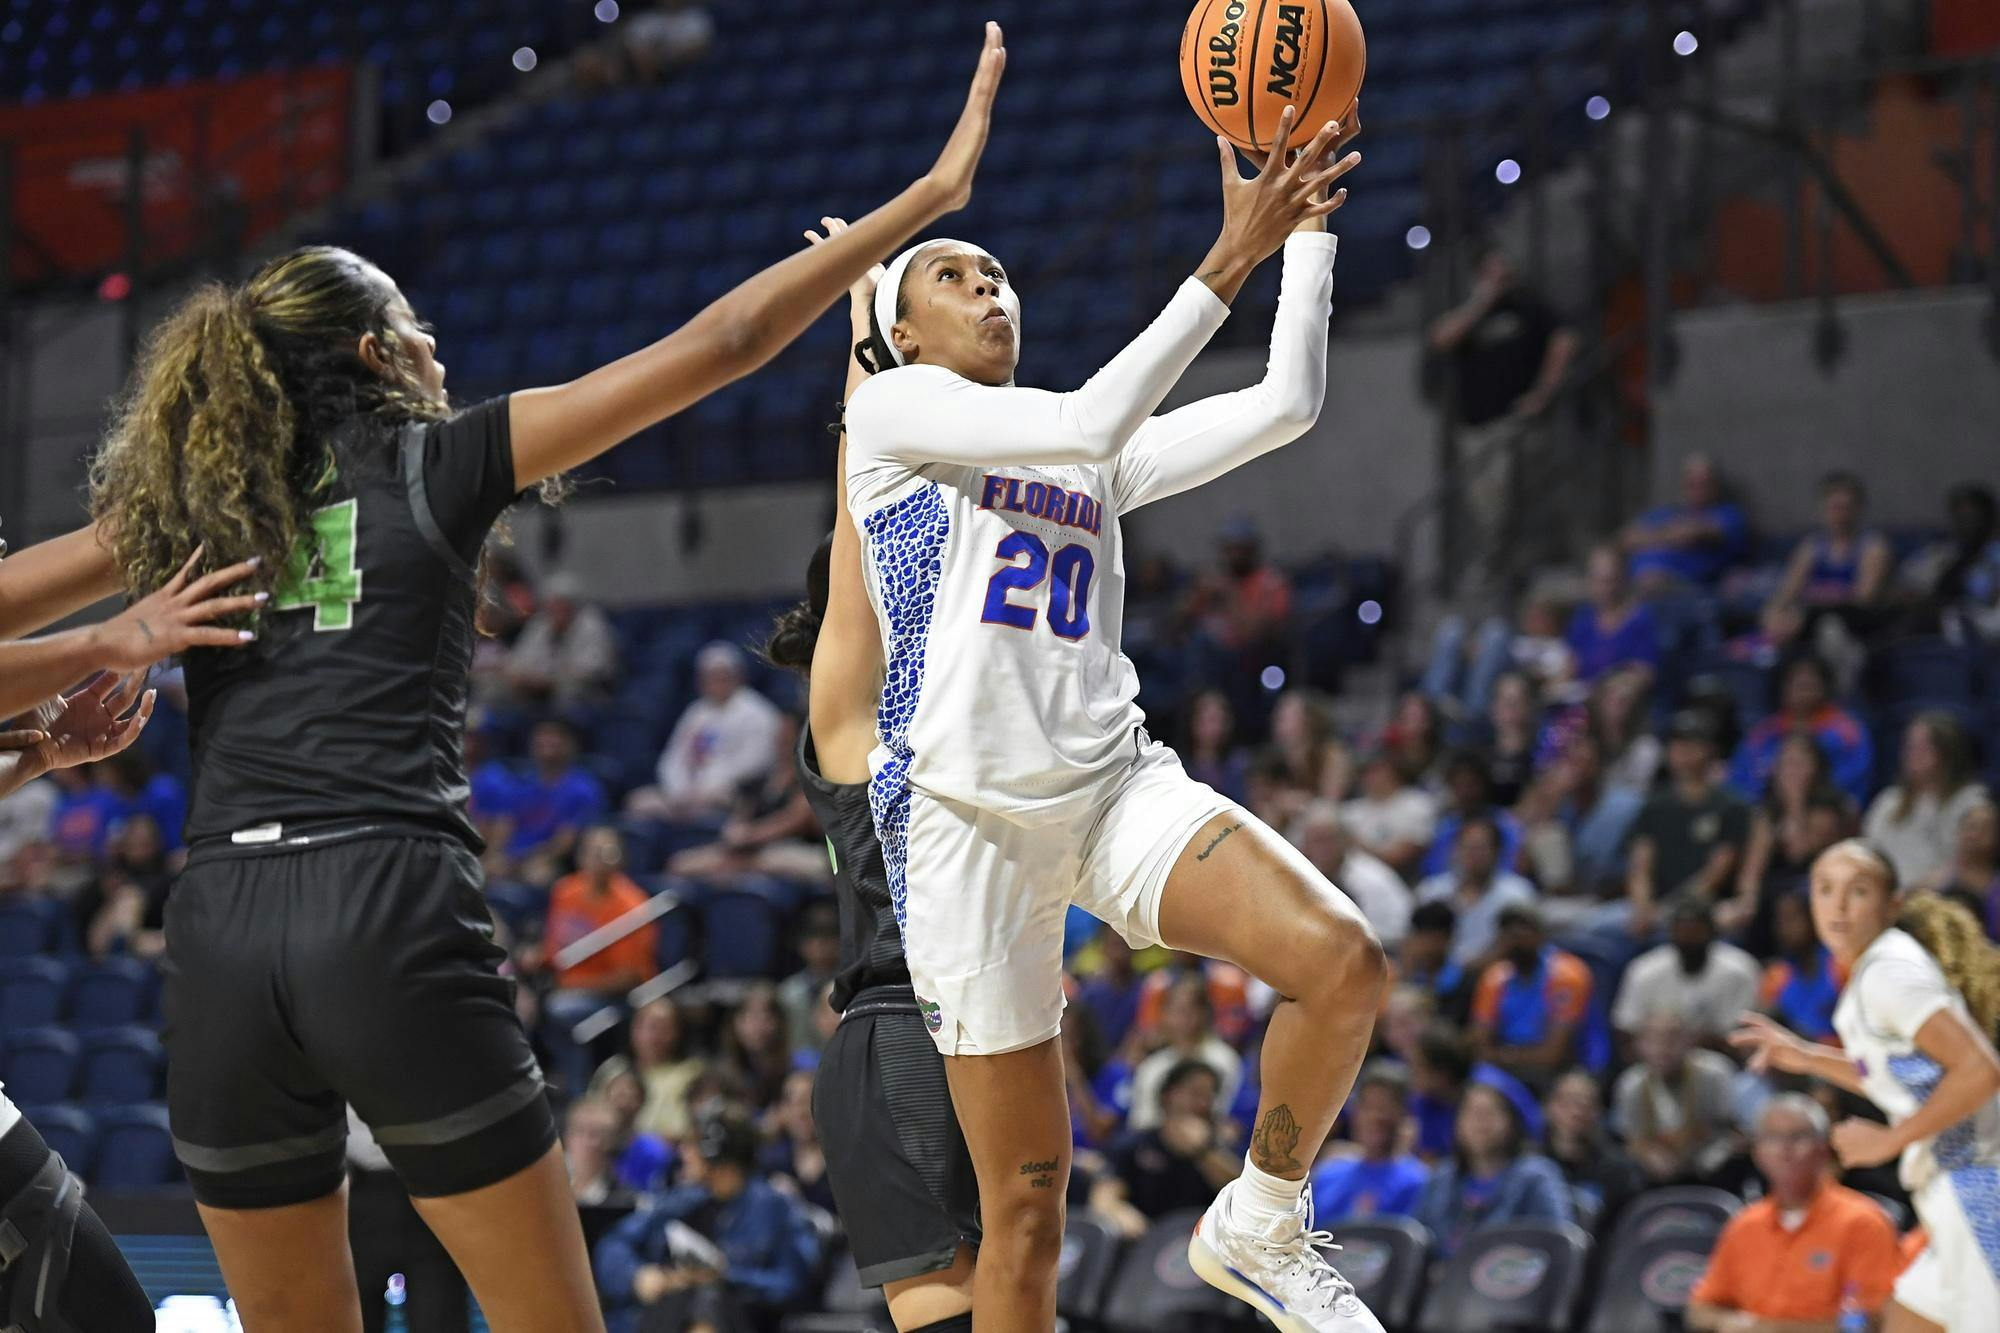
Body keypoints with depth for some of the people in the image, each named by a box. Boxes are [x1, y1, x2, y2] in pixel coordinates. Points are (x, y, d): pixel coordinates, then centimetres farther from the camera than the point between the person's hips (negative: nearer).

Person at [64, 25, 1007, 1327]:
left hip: (222, 935, 4)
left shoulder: (188, 510, 17)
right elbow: (719, 344, 8)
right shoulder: (438, 463, 8)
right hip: (394, 919, -4)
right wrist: (932, 192, 12)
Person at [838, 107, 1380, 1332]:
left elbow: (1287, 406, 11)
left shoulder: (1095, 458, 20)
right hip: (971, 815, -5)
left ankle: (1258, 1230, 0)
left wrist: (1309, 230, 7)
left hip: (1117, 781, 5)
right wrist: (1230, 259, -16)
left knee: (1344, 963, -23)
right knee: (1026, 1210, -3)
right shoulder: (894, 410, 2)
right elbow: (1086, 422, -13)